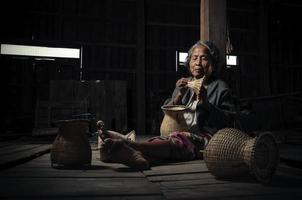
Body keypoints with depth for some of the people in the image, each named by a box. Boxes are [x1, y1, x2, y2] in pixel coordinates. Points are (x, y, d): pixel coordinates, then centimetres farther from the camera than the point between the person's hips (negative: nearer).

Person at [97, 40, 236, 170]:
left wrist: (206, 103, -12)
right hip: (180, 133, 5)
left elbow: (228, 121, 0)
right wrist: (178, 96, -1)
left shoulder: (220, 88, 12)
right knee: (162, 141, -32)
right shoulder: (184, 84, 25)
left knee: (177, 140, -37)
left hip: (205, 138, -4)